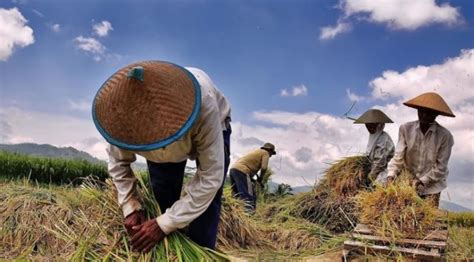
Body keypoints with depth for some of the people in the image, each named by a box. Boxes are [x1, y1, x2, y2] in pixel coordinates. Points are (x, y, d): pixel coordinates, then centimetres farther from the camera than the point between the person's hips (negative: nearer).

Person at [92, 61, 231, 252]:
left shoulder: (204, 106, -46)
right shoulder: (122, 109, -34)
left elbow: (211, 177, -40)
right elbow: (118, 163, -13)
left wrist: (164, 224, -39)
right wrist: (130, 208, -24)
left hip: (211, 129, -3)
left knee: (207, 201, -16)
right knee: (162, 201, -3)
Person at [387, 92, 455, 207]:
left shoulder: (444, 136, -11)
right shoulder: (406, 129, -7)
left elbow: (440, 167, -9)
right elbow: (398, 155, -9)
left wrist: (422, 181, -14)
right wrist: (391, 175, -22)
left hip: (431, 186, -1)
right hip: (408, 182, 1)